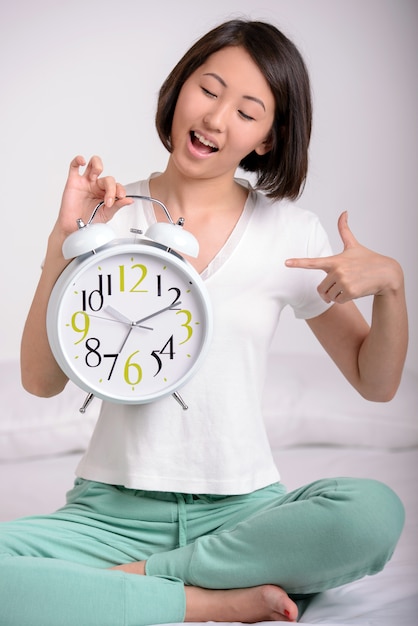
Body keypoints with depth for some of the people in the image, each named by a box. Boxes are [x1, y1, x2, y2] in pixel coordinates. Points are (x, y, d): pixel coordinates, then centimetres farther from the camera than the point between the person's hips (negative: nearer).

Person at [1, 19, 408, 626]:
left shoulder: (290, 231, 3)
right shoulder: (113, 216, 2)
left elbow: (376, 383, 7)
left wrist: (390, 283, -11)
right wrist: (64, 241, -13)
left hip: (242, 507, 1)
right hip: (115, 508, -1)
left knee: (374, 512, -30)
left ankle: (136, 577, -14)